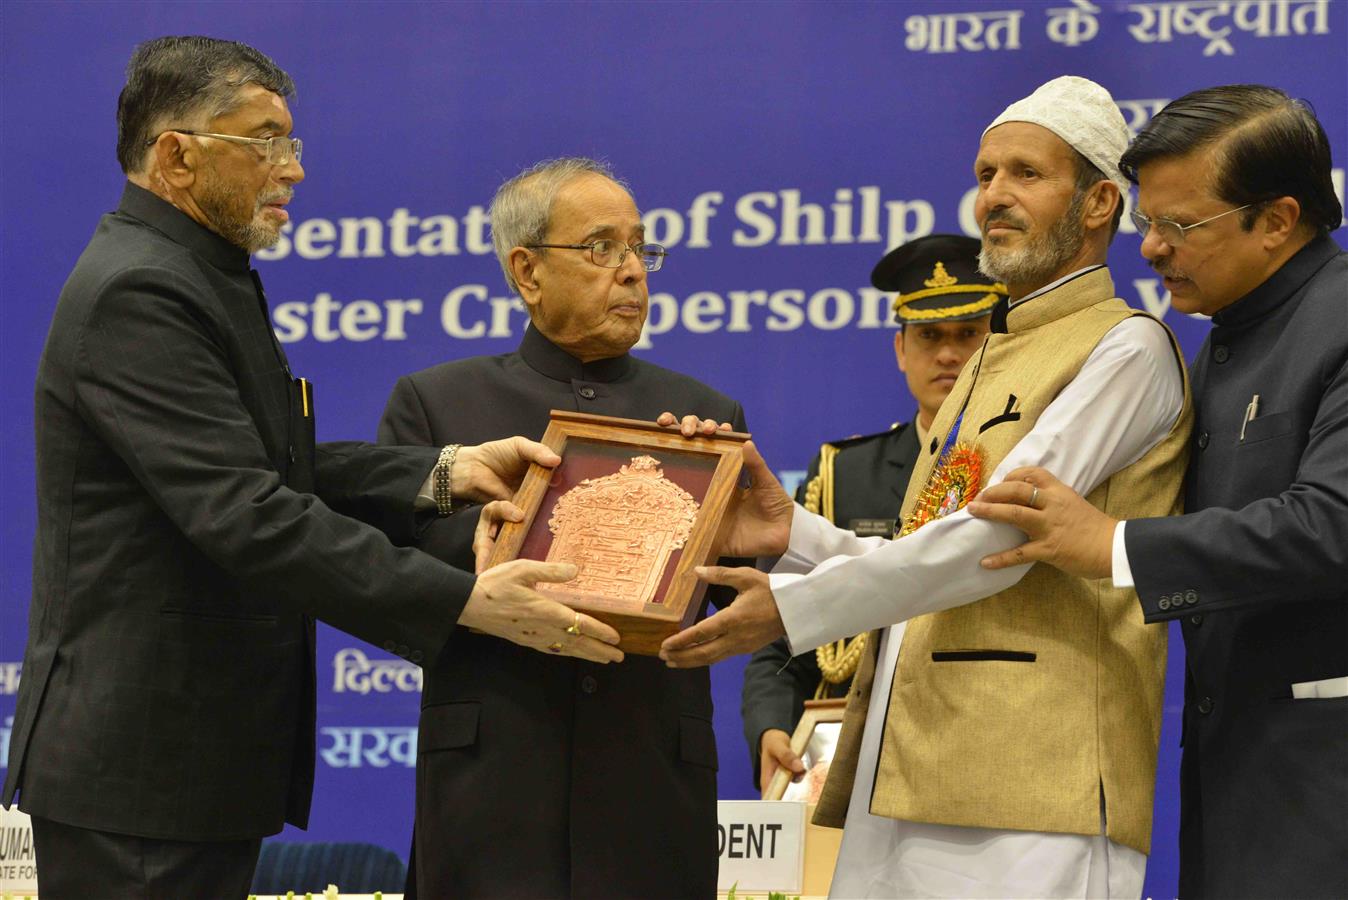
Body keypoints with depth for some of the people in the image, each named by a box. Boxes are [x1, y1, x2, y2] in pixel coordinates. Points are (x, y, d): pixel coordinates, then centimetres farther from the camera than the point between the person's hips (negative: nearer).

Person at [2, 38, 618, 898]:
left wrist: (447, 473, -2)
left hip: (209, 754, 10)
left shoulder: (200, 278, 16)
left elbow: (282, 470, 13)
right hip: (137, 764, -10)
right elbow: (248, 516, -26)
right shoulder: (137, 294, -18)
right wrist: (466, 601, -28)